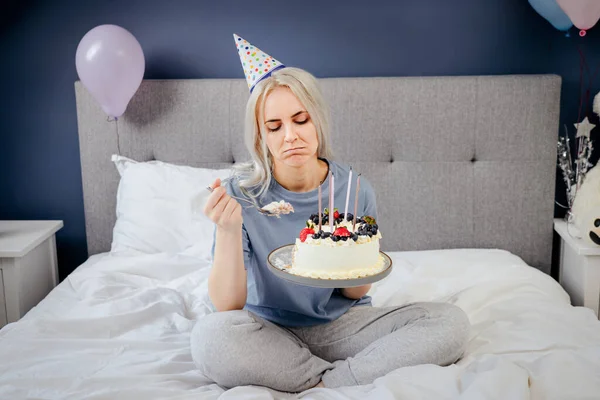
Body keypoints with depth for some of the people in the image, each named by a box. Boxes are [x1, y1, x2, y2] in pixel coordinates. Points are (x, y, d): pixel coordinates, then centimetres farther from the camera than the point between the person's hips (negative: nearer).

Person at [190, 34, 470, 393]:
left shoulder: (356, 191, -8)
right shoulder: (242, 194, -12)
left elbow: (356, 294, 2)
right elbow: (227, 306, -15)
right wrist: (228, 232, -31)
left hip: (340, 323, 2)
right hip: (269, 329, -1)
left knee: (451, 322, -18)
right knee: (210, 335, -34)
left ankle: (326, 384, -18)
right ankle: (349, 375, -17)